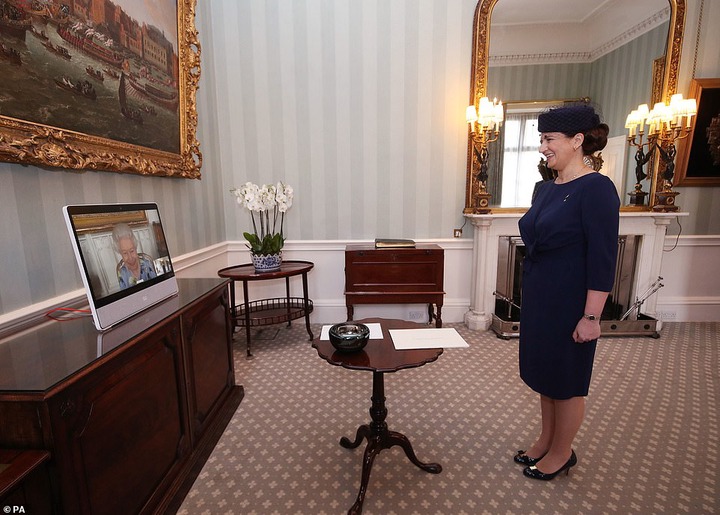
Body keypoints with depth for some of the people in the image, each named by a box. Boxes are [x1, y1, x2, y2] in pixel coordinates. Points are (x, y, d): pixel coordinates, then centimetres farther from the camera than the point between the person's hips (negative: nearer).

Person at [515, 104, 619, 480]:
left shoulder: (596, 189, -15)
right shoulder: (546, 188, 9)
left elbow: (603, 259, -18)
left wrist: (591, 317, -19)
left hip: (570, 303, -8)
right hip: (538, 298, 8)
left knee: (567, 380, 10)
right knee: (543, 372, 19)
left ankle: (561, 453, 31)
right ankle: (545, 440, 39)